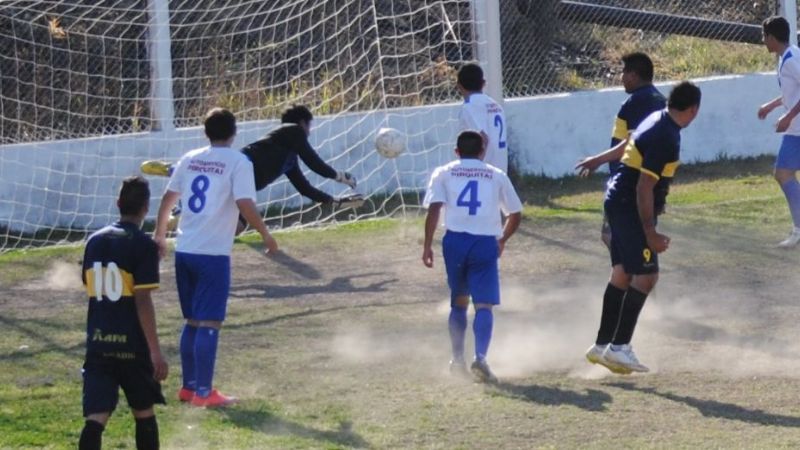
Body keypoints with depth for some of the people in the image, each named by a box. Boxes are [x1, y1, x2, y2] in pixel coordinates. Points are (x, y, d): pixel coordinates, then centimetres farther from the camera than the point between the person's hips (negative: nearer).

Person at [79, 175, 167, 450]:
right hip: (132, 345, -4)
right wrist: (155, 351, -12)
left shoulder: (95, 241, 8)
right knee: (144, 413, 14)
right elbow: (143, 301, -14)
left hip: (97, 343, 4)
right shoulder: (143, 245, -9)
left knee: (95, 419, -5)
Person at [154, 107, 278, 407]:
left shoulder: (190, 159, 10)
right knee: (209, 324, -3)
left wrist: (160, 235, 29)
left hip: (184, 251, 6)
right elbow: (245, 205, -16)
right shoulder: (238, 163, -7)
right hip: (213, 254, -6)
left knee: (192, 321, 16)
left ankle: (189, 387, 20)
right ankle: (203, 392, -5)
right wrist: (266, 236, -2)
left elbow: (168, 199, 16)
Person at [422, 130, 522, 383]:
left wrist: (427, 245, -2)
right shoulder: (497, 176, 15)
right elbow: (515, 214, 16)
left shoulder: (444, 174, 13)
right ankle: (480, 357, -27)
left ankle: (458, 359, 19)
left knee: (459, 301, 20)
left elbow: (434, 208, -2)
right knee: (484, 305, -7)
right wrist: (502, 239, 32)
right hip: (486, 243, -1)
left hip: (455, 240, 1)